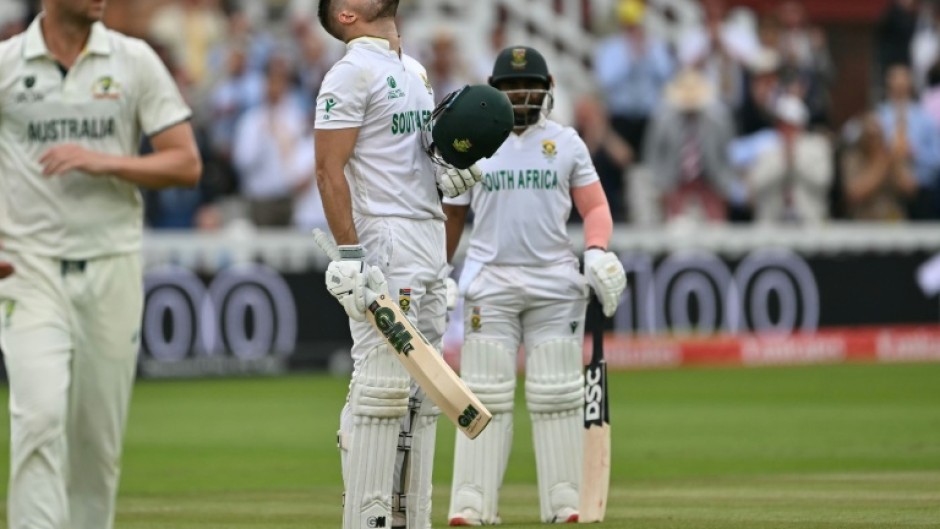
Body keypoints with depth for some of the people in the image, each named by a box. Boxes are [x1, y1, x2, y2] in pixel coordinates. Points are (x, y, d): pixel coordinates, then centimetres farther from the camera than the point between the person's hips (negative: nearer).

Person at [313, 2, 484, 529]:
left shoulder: (415, 71, 19)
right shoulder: (352, 73, -8)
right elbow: (331, 170, -14)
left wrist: (447, 175, 4)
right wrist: (350, 258, -20)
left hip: (430, 241, 9)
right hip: (384, 243, -9)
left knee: (421, 393, 8)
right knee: (383, 384, -11)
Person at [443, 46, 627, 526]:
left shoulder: (566, 143, 7)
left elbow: (595, 206, 6)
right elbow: (451, 216, 12)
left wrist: (597, 250, -13)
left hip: (555, 283, 1)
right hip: (490, 283, -1)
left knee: (556, 395, 1)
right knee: (486, 395, -5)